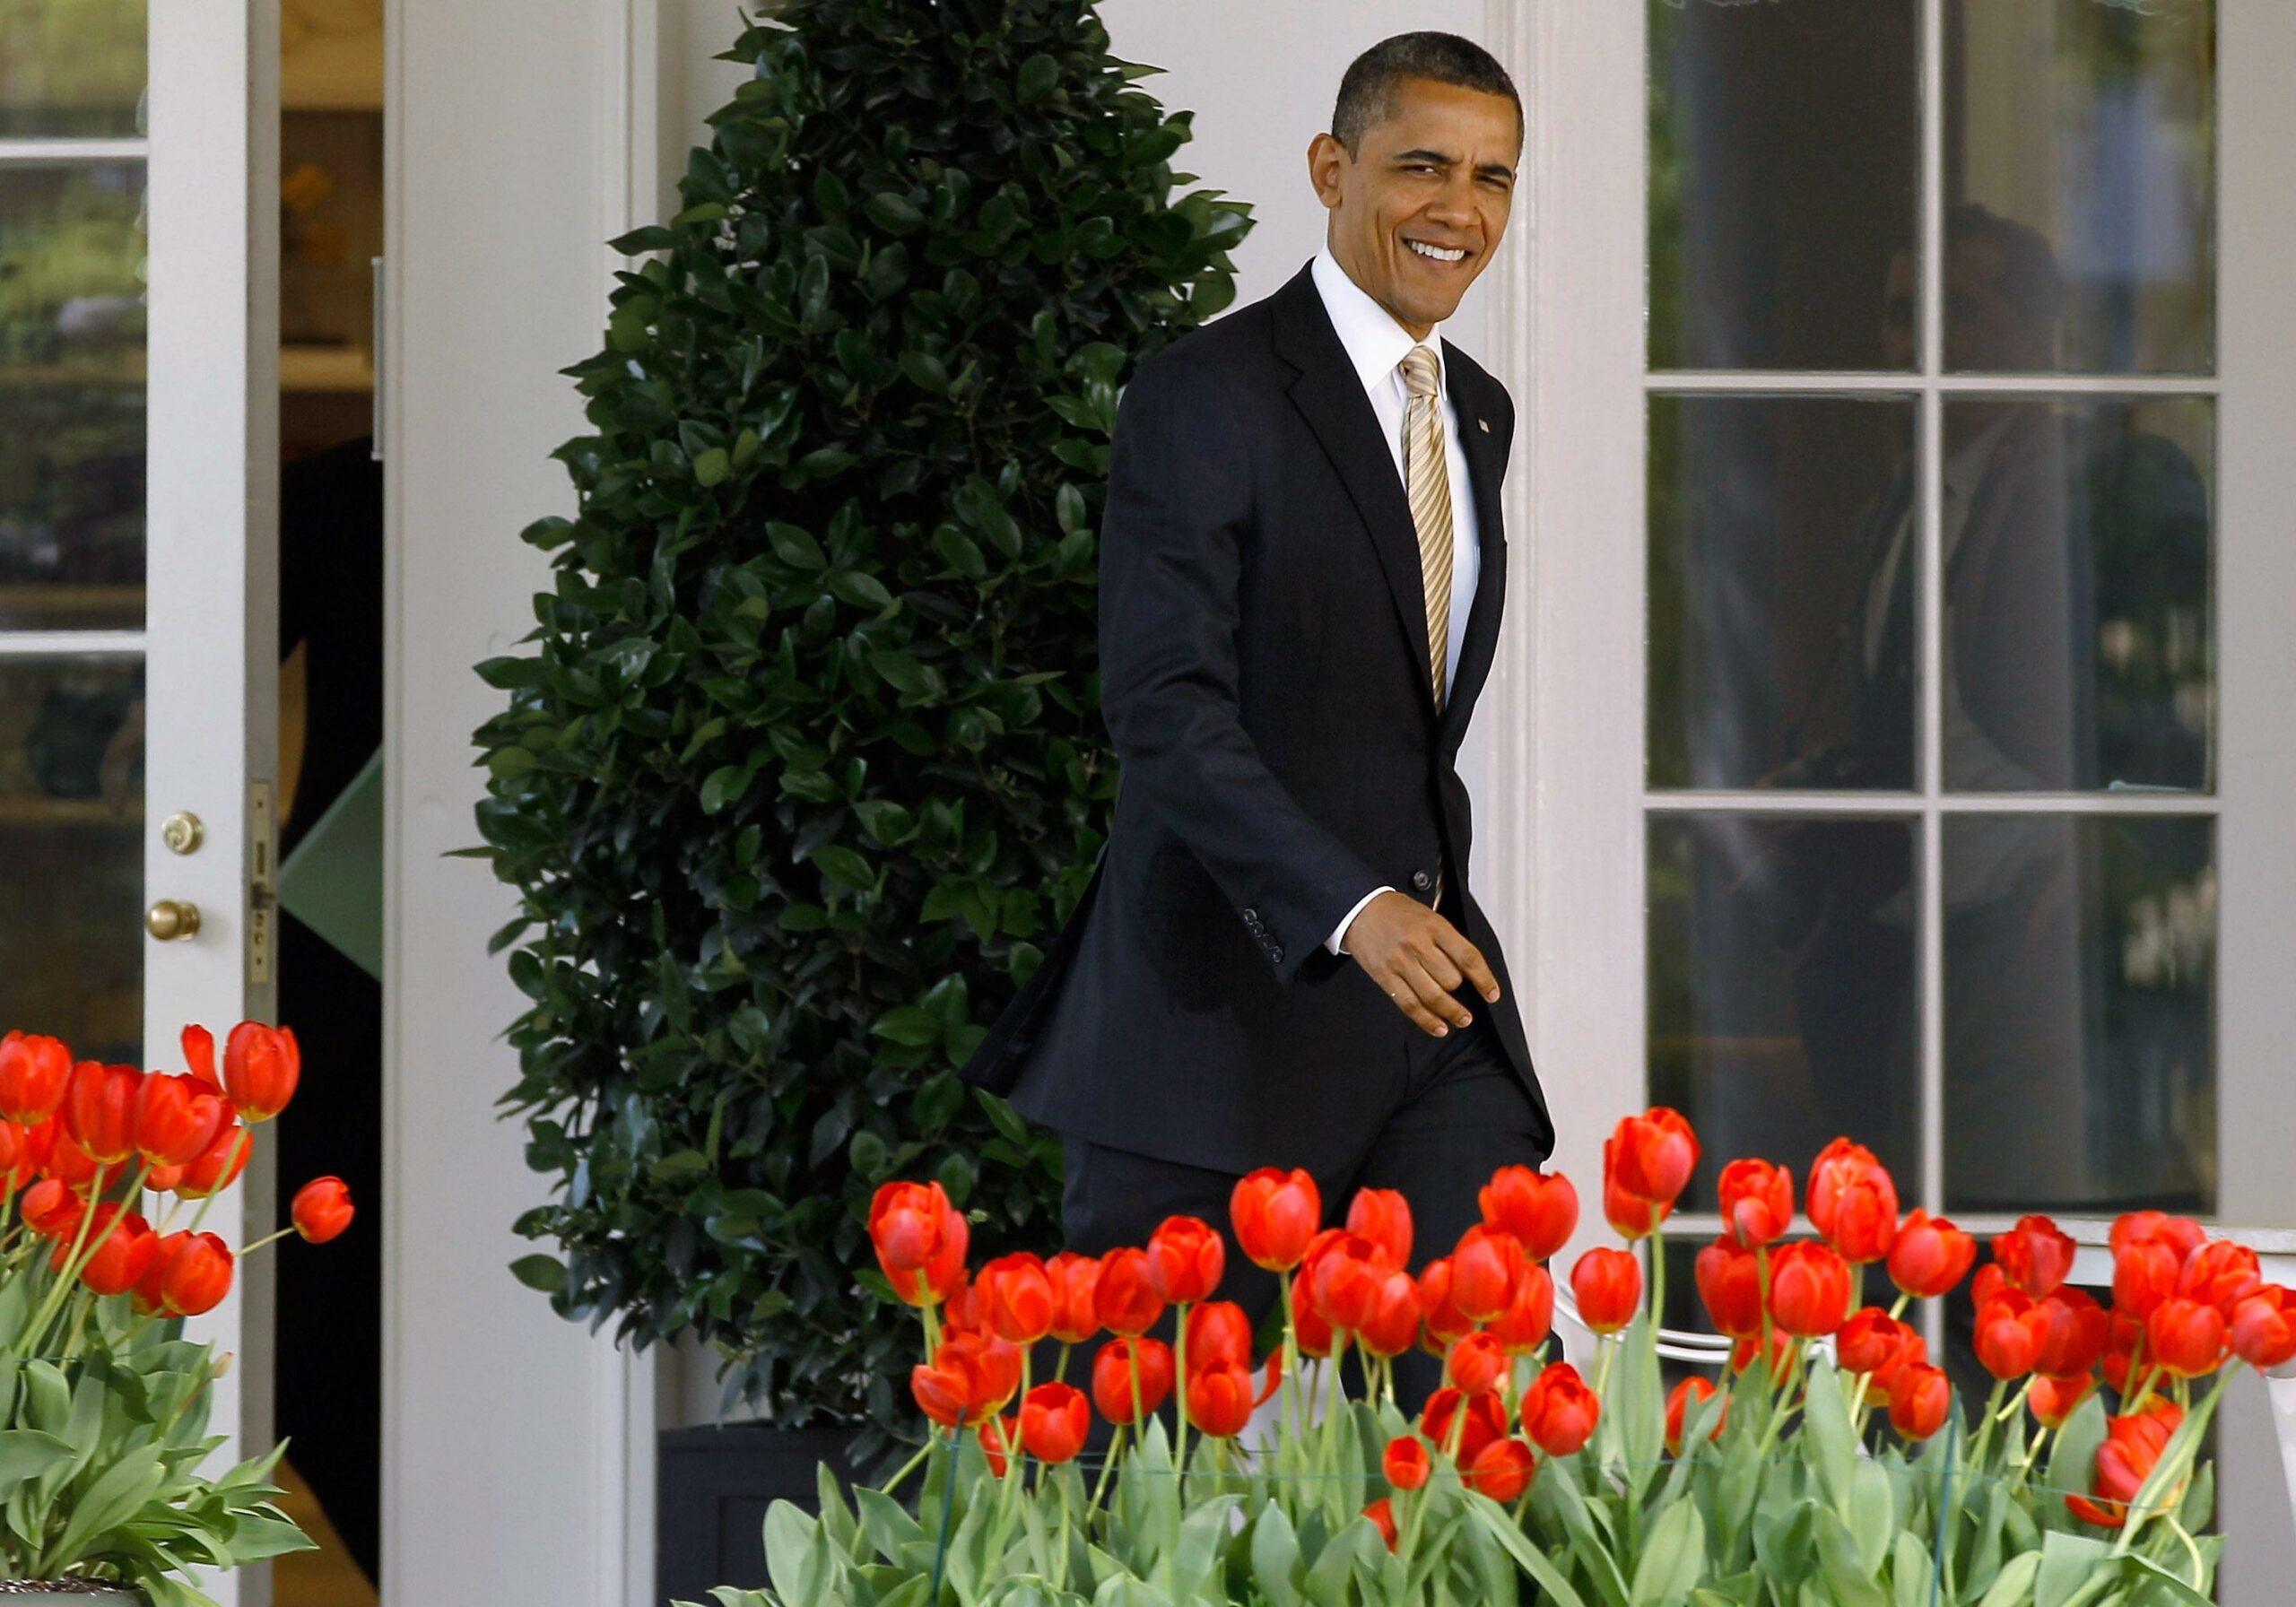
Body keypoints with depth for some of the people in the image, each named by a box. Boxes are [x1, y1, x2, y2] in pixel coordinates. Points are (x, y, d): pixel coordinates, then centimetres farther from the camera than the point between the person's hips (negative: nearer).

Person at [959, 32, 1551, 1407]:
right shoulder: (1209, 395, -9)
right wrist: (1351, 909, -29)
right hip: (1229, 1001, -6)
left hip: (1433, 987, 6)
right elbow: (1164, 707, -19)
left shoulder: (1480, 414, 16)